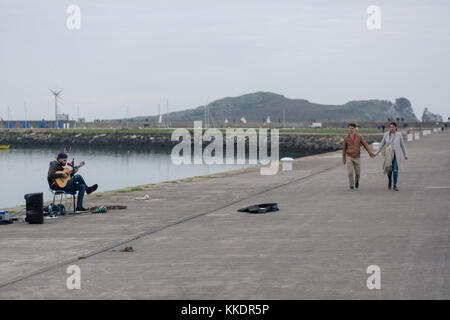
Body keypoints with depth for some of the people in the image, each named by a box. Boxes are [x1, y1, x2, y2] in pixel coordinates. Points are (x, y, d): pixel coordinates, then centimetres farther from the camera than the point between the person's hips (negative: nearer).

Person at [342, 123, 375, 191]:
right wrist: (343, 159, 9)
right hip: (349, 157, 0)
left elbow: (365, 145, -5)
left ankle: (356, 181, 38)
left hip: (357, 158, 0)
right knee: (350, 172, -11)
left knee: (357, 173, 5)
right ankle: (351, 186, 5)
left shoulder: (359, 136, -6)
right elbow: (344, 148, 7)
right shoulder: (346, 138, -3)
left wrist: (370, 153, -19)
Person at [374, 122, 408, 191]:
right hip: (388, 154, 2)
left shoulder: (399, 135, -1)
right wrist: (376, 153, 10)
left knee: (395, 170, -10)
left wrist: (405, 155, 9)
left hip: (396, 154, -2)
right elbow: (382, 145, 10)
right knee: (389, 170, 4)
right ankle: (389, 181, 34)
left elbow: (402, 145, 7)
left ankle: (395, 186, -2)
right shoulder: (386, 135, 2)